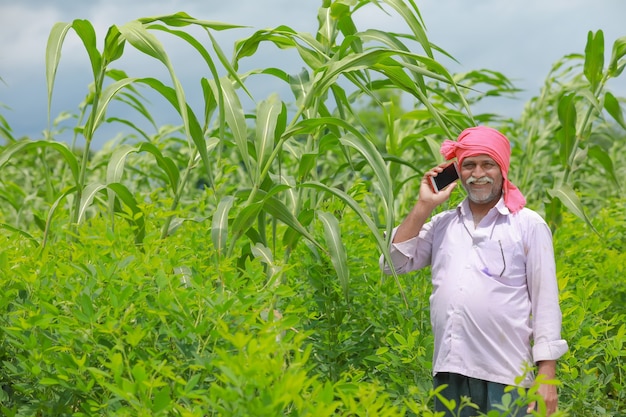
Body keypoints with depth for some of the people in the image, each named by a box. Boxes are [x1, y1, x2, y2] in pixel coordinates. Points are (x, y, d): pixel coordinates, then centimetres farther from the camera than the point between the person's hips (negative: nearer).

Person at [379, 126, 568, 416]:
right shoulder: (442, 224, 13)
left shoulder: (529, 225, 2)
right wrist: (423, 206, 3)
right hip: (448, 373, 4)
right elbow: (393, 264, 7)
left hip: (507, 378, -3)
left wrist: (547, 377, -6)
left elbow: (545, 303, 0)